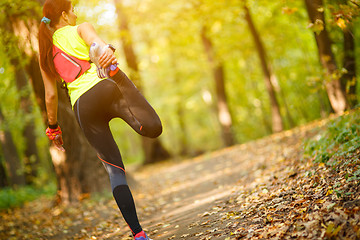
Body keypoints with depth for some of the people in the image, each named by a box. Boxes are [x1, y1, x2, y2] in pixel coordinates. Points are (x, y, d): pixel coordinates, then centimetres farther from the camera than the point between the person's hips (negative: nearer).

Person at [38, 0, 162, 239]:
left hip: (82, 106, 4)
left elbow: (51, 96, 24)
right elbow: (95, 40, -8)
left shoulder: (46, 54, 27)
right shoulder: (80, 29, 17)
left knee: (115, 170, 5)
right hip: (106, 86, -3)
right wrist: (108, 50, -28)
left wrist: (53, 128, 34)